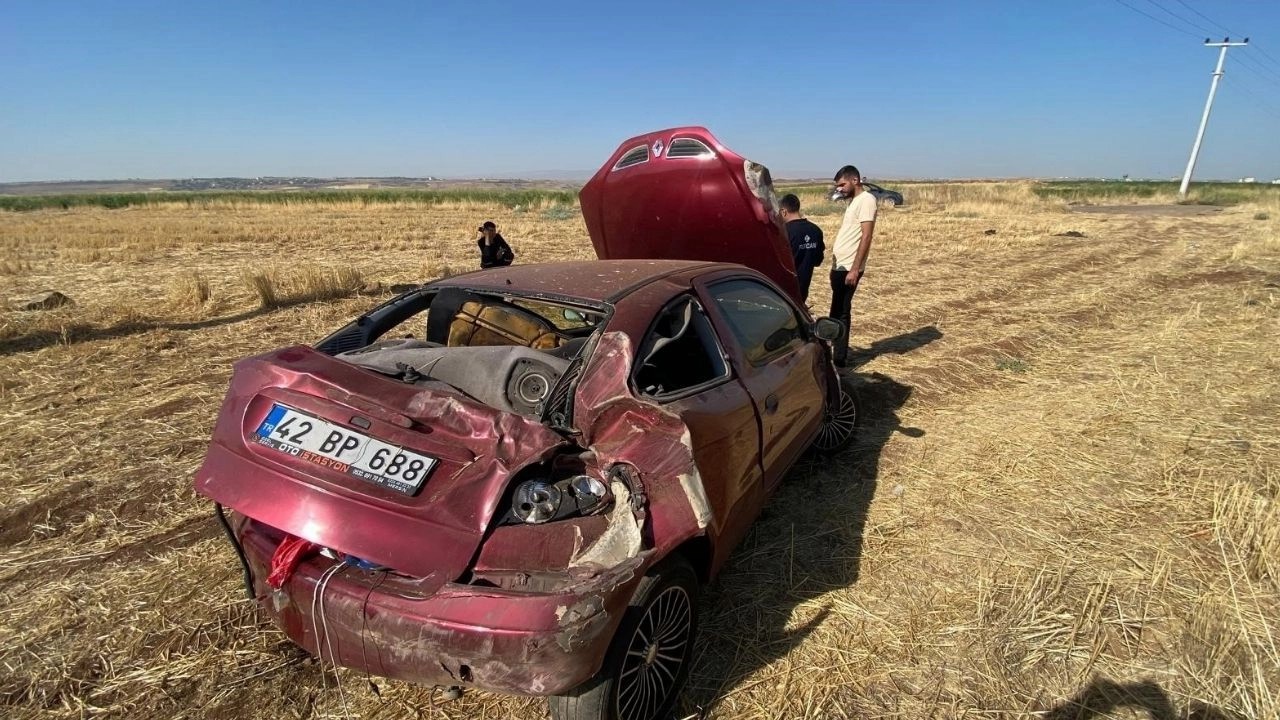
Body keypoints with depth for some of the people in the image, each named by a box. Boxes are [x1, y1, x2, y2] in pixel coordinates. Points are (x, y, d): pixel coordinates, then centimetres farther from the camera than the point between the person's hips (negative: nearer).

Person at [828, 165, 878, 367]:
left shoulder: (866, 199, -12)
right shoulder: (854, 201, 17)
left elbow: (866, 237, -19)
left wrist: (855, 269, -22)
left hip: (848, 267, -9)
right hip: (839, 265, 9)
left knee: (840, 313, -4)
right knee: (838, 311, 14)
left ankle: (840, 359, 4)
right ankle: (839, 354, 22)